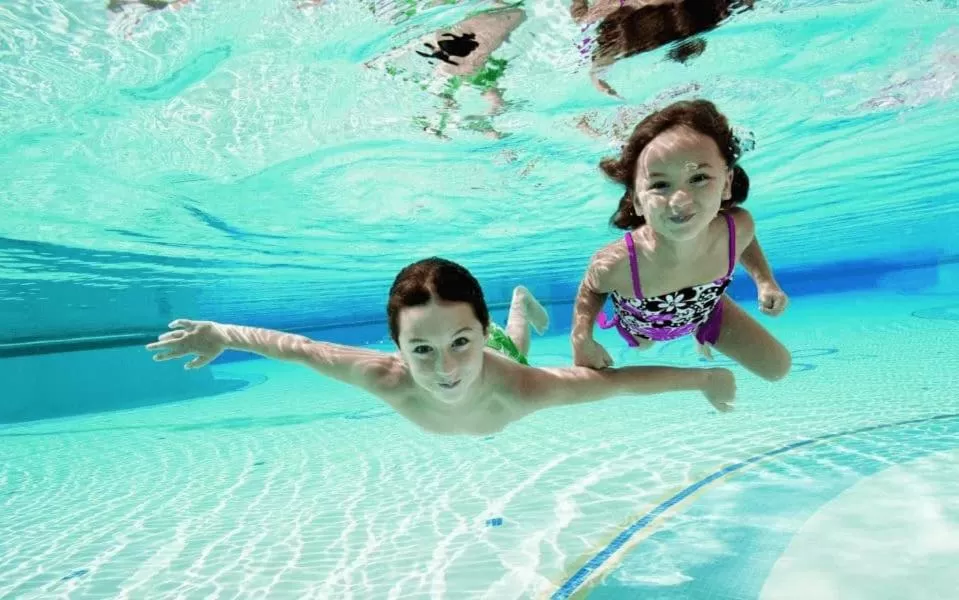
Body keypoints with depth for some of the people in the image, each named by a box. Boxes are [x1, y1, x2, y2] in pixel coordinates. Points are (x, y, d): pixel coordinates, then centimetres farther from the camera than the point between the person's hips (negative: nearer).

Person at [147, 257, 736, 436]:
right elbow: (298, 346, -33)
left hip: (501, 363, 0)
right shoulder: (387, 378, -46)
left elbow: (624, 379, -42)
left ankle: (522, 302, 65)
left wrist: (705, 377, -32)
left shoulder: (521, 390, -51)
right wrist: (221, 334, -21)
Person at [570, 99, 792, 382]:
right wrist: (582, 339, -37)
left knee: (777, 368, 16)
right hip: (640, 323, -1)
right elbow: (590, 289, -23)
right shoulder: (615, 265, -48)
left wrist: (765, 281, -21)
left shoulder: (737, 228, -37)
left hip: (705, 309, 2)